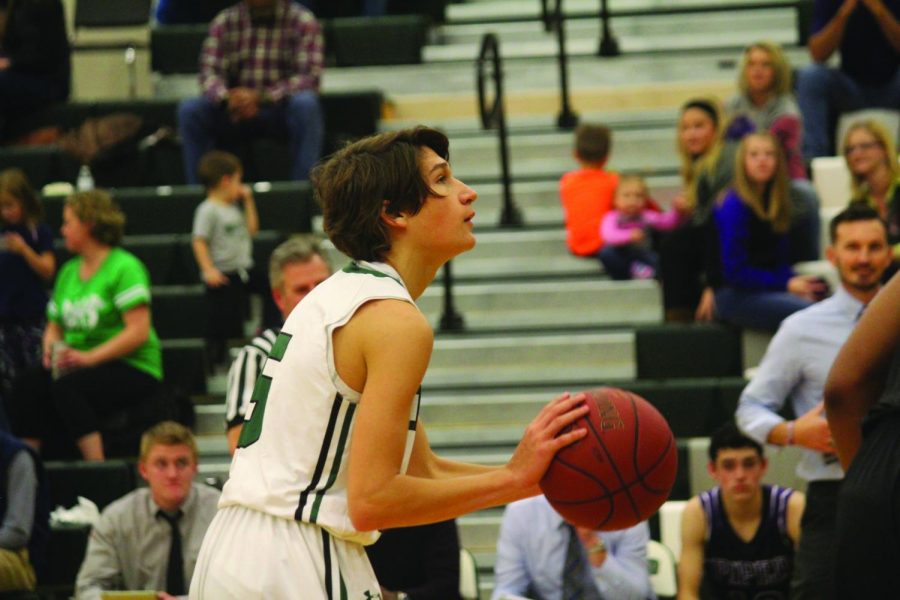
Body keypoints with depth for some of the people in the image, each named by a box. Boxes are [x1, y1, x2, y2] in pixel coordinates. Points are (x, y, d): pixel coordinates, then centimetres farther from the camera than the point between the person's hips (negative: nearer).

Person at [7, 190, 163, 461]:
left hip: (132, 367, -7)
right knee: (27, 385, -19)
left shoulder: (124, 267, -8)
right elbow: (54, 326, 21)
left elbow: (139, 331, -16)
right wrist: (51, 347, -3)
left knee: (66, 386, -33)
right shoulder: (69, 271, 17)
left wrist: (90, 357, -22)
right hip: (78, 366, 7)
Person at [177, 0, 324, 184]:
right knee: (189, 108, -22)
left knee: (306, 103, -34)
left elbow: (309, 78, -14)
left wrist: (261, 97, -29)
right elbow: (210, 73, -4)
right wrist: (227, 96, -29)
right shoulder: (224, 22, 5)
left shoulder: (302, 21, -4)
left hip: (280, 110, -2)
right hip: (235, 112, 2)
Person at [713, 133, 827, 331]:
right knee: (808, 311, -29)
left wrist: (796, 283, -5)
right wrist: (787, 284, -12)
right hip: (733, 296, -7)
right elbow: (734, 270, -13)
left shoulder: (776, 205, 14)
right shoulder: (733, 206, -9)